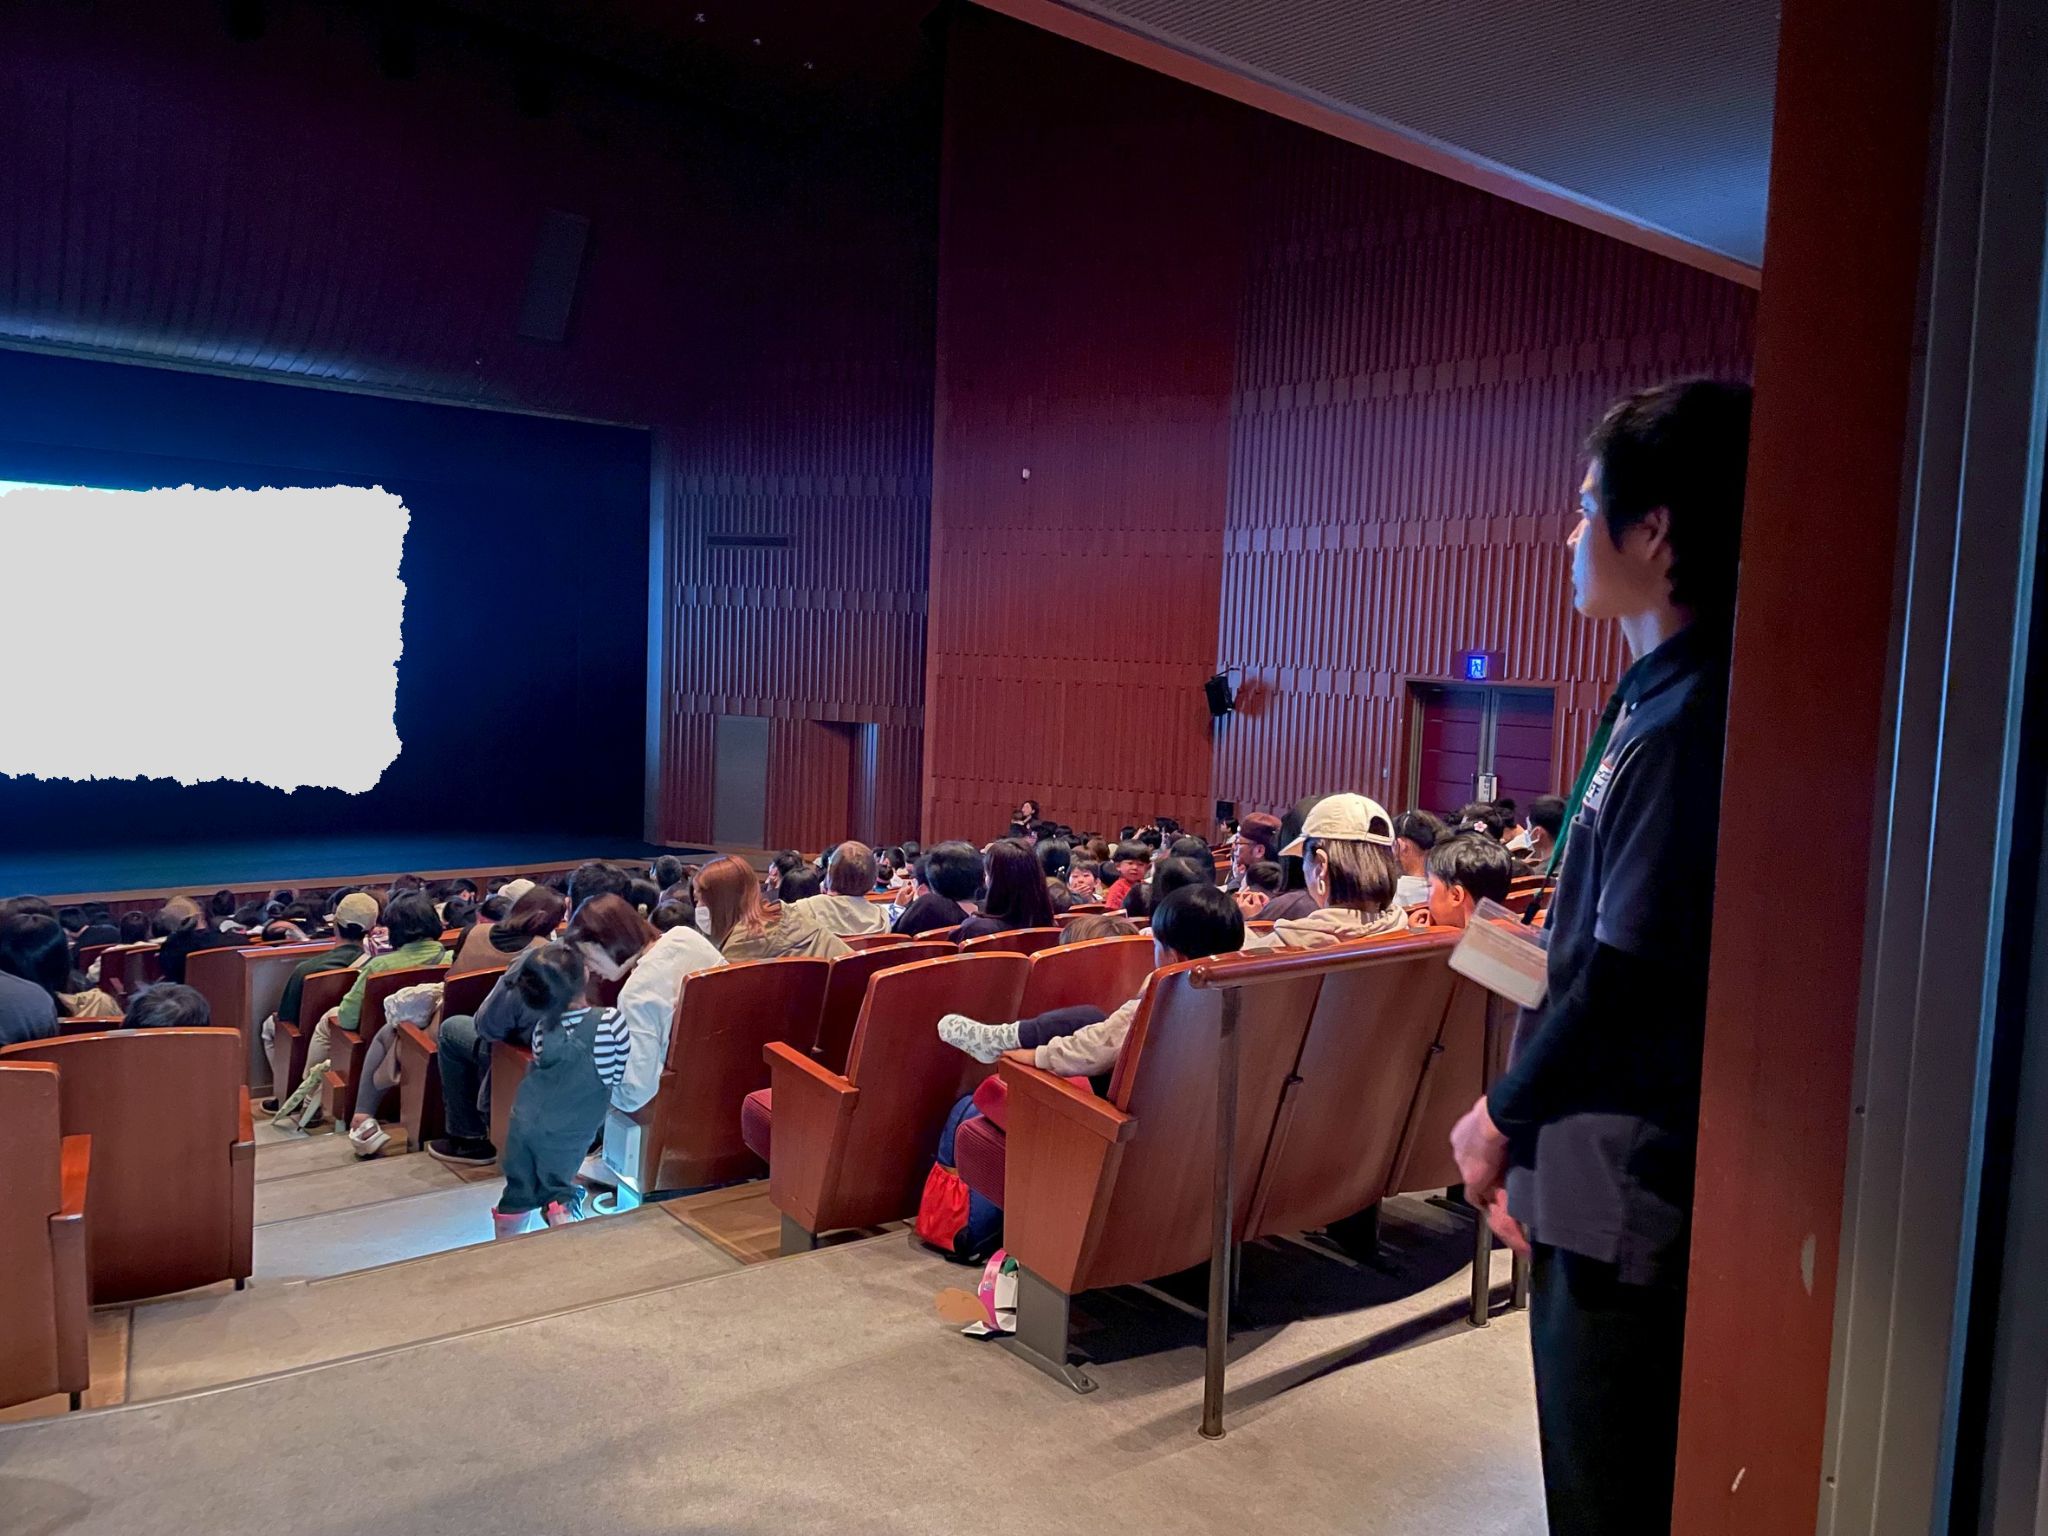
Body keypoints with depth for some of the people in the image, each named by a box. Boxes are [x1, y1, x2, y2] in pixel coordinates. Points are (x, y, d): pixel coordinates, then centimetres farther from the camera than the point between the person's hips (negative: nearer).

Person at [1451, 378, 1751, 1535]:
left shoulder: (1691, 718, -20)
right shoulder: (1660, 699, 10)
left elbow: (1629, 970, -22)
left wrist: (1502, 1113, -7)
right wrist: (1524, 1120, 14)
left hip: (1629, 1191, -9)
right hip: (1600, 1176, 9)